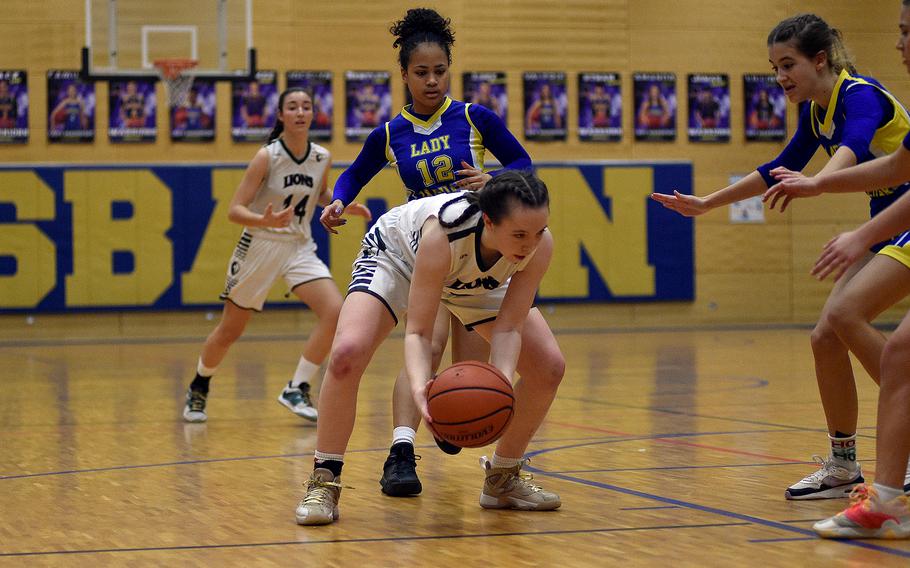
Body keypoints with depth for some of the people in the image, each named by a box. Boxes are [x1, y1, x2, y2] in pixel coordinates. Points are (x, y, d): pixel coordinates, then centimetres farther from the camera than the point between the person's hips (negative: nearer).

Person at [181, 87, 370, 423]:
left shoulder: (322, 158, -2)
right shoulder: (267, 157, -16)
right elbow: (235, 210, -17)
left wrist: (345, 206, 1)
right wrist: (265, 221, -36)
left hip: (300, 248, 4)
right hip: (261, 246, -4)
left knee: (334, 311, -19)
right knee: (230, 331, 9)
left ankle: (297, 390, -8)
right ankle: (198, 388, 36)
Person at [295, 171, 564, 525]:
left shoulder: (538, 244, -33)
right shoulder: (444, 230, -44)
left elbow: (508, 327, -28)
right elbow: (418, 332, -41)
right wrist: (419, 387, -60)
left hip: (477, 280, 4)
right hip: (398, 255, -4)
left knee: (549, 368, -6)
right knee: (348, 353, -28)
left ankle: (502, 480, 13)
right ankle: (323, 484, -13)